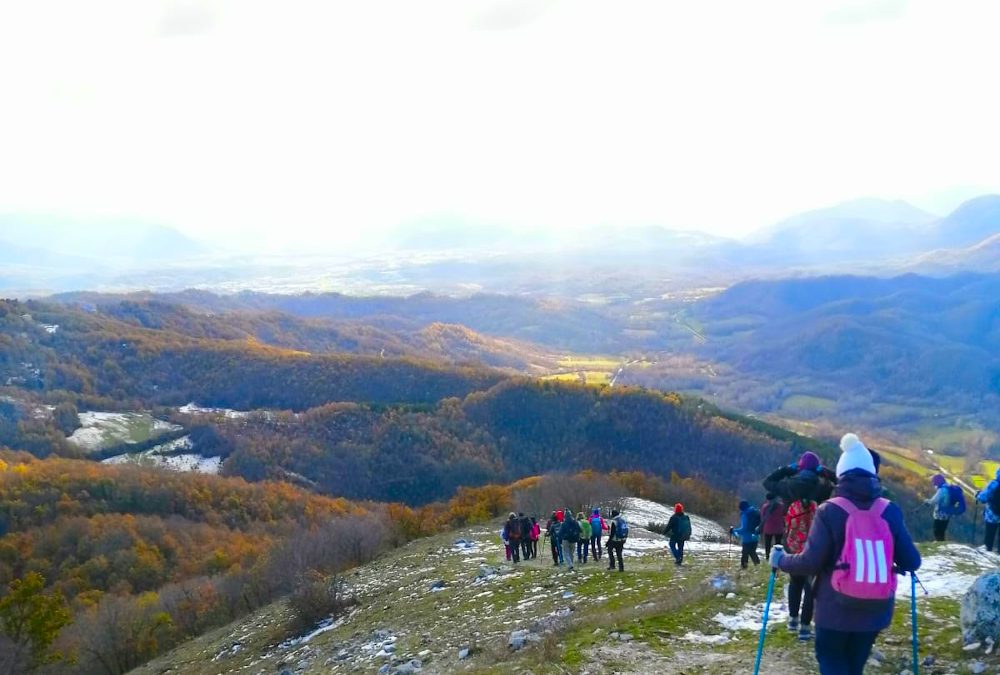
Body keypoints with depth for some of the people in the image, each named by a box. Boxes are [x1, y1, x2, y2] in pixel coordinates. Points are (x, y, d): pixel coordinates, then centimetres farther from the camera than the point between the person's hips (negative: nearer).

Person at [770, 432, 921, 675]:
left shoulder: (830, 511, -12)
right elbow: (911, 562, -1)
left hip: (836, 609, -3)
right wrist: (897, 564, 22)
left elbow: (811, 563, -13)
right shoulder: (890, 511, -3)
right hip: (875, 610, 3)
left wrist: (781, 560, 5)